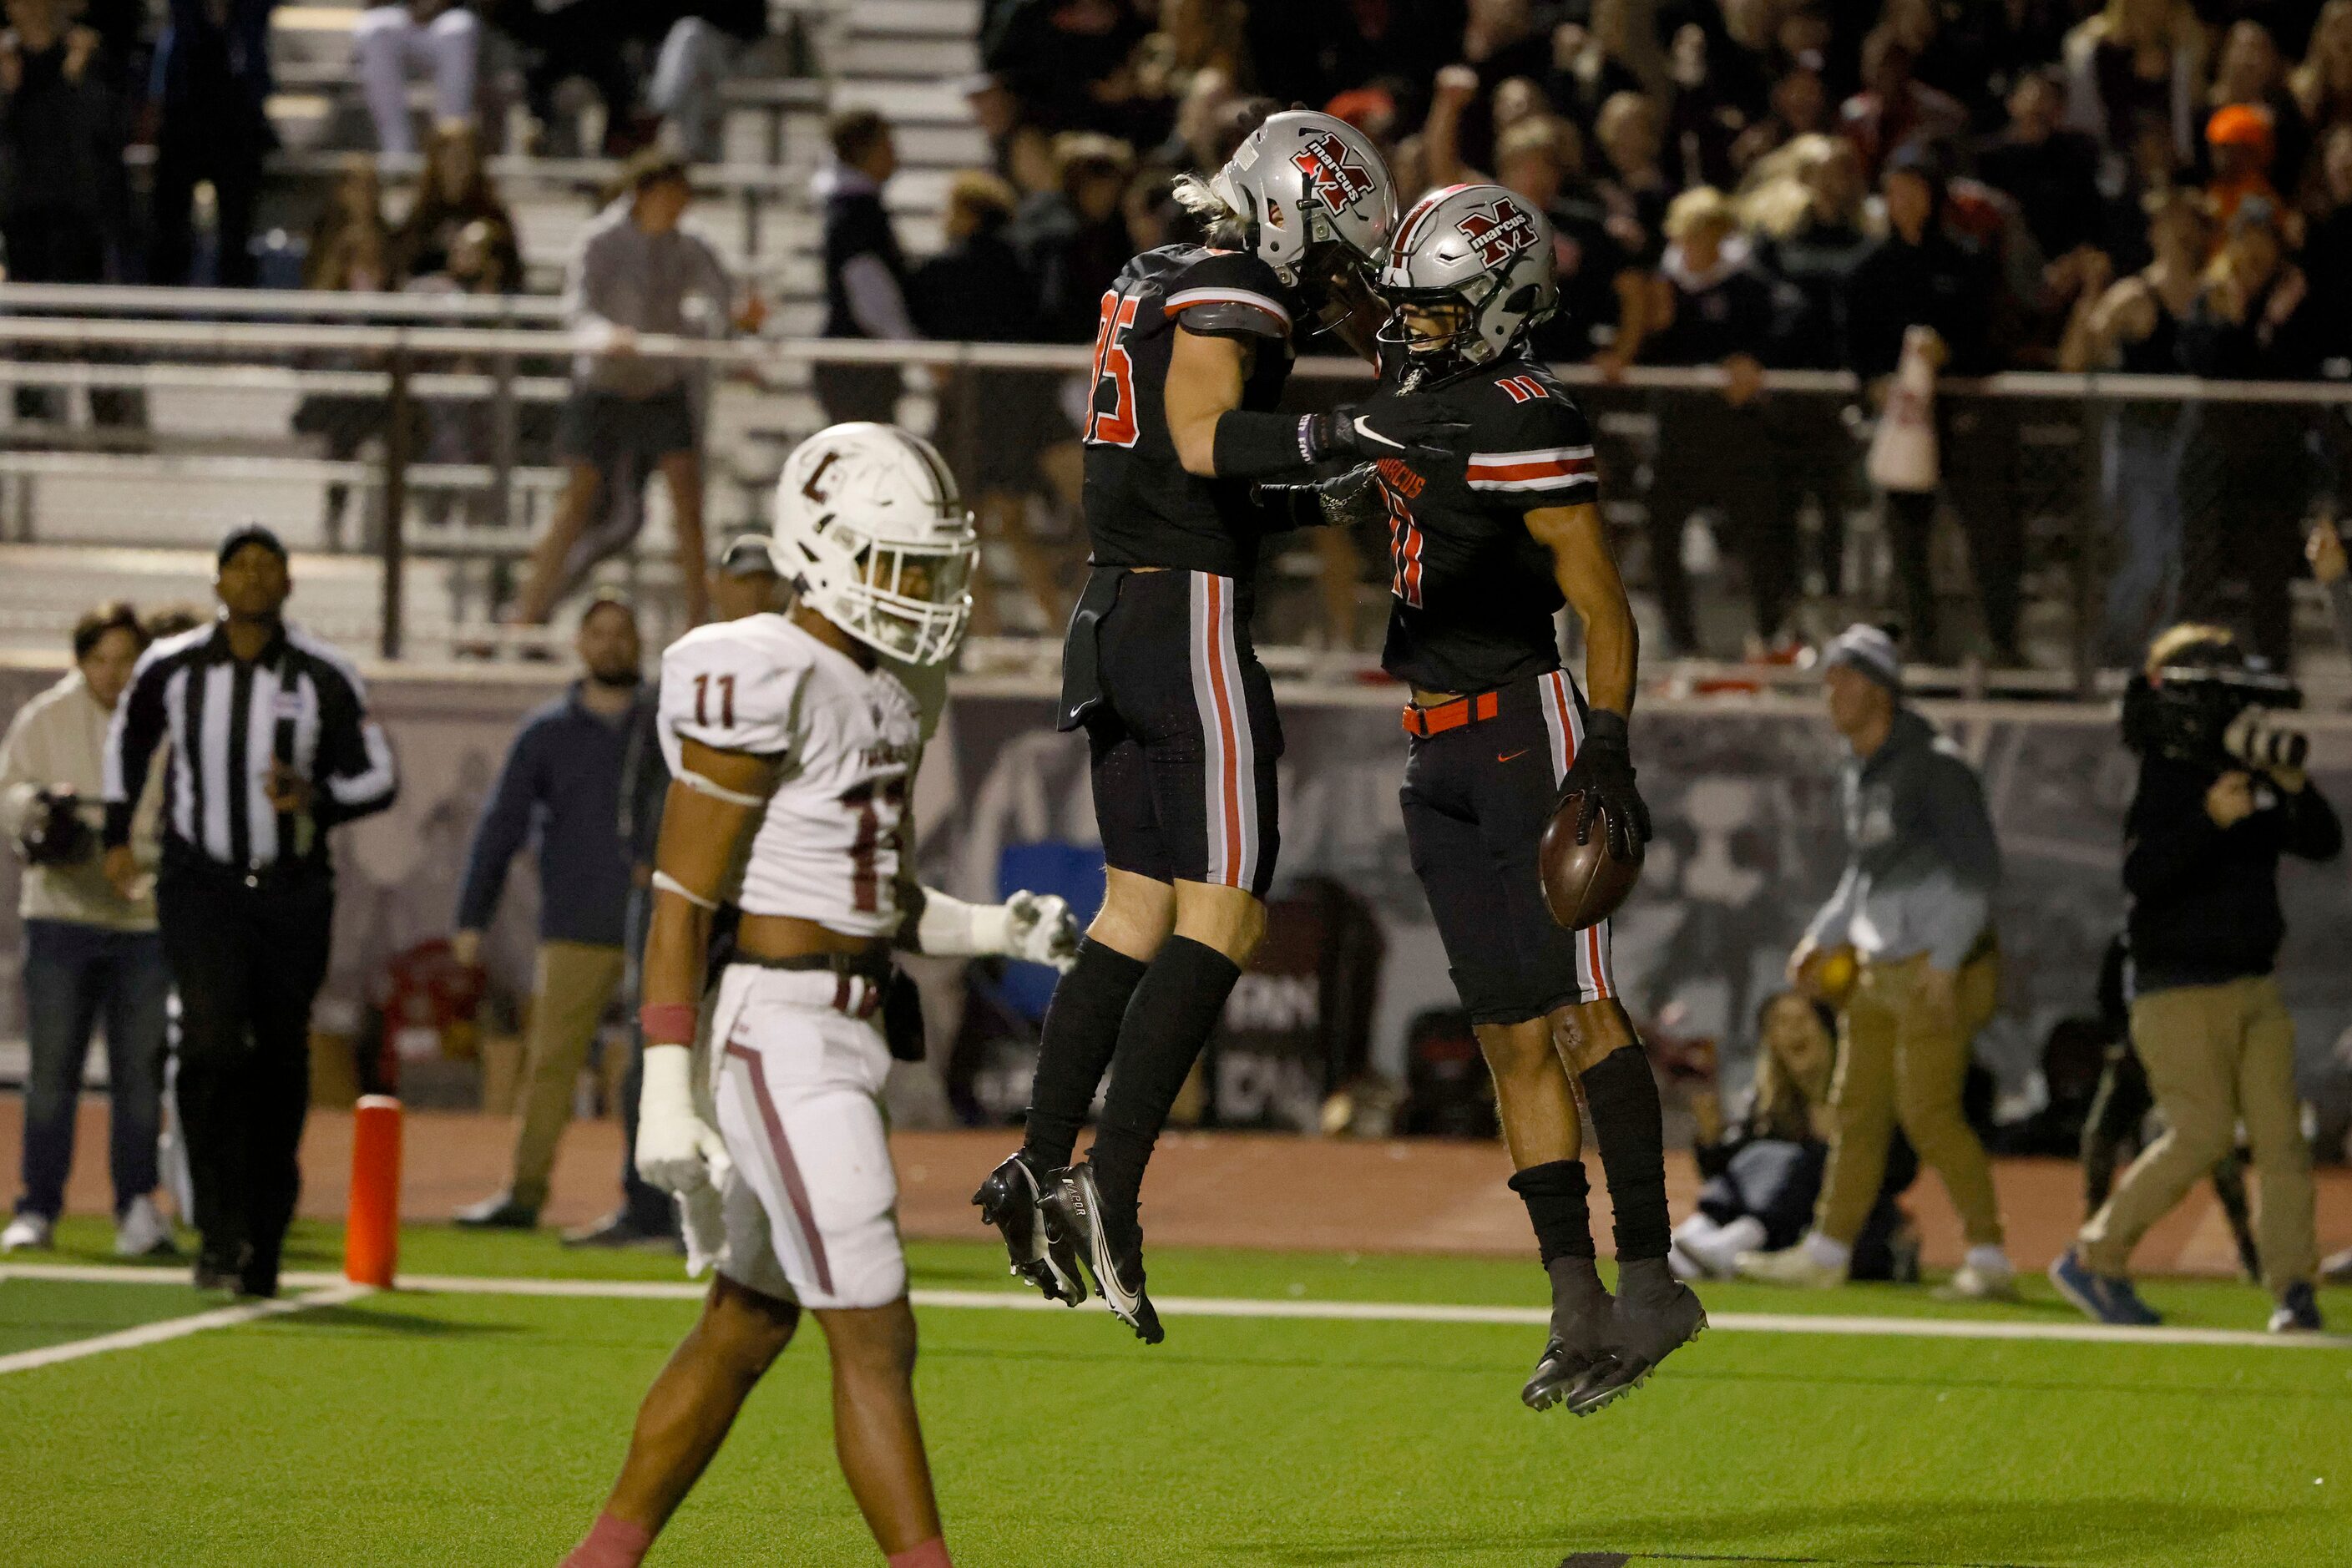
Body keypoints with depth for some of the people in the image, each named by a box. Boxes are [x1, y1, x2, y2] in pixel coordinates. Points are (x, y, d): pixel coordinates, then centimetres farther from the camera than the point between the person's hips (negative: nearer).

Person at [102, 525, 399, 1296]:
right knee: (212, 1043, -19)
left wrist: (315, 799, -19)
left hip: (292, 889, 1)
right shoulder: (170, 668, -1)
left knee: (279, 1064, 5)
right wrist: (118, 835, 19)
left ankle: (262, 1240, 18)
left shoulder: (323, 676, -6)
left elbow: (378, 776, 0)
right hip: (200, 882, -1)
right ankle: (220, 1230, -16)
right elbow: (128, 738, 21)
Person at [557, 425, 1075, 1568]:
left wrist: (992, 927, 3)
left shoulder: (882, 690, 12)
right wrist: (668, 1091, -18)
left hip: (843, 1029, 10)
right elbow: (683, 900, -16)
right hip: (782, 1037, -10)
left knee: (748, 1327, 16)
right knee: (875, 1342, -7)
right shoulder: (763, 683, -16)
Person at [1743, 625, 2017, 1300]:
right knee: (1857, 1109, 11)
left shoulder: (1933, 766, -13)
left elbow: (1978, 870, -17)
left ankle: (1989, 1257, -9)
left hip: (1938, 971, -9)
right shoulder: (1858, 775, 14)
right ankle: (1828, 1249, 18)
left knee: (1928, 1113, -13)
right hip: (1877, 967, 9)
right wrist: (1824, 939, 18)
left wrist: (1947, 959, -22)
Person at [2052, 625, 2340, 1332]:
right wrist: (2210, 819, -33)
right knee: (2204, 1132, -10)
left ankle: (2294, 1289, -2)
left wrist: (2295, 789, -11)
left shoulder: (2251, 776, 10)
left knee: (2280, 1132, -2)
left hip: (2254, 984, 6)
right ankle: (2092, 1259, 3)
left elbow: (2324, 844, 7)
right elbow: (2140, 874, -22)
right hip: (2179, 988, -6)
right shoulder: (2160, 778, -8)